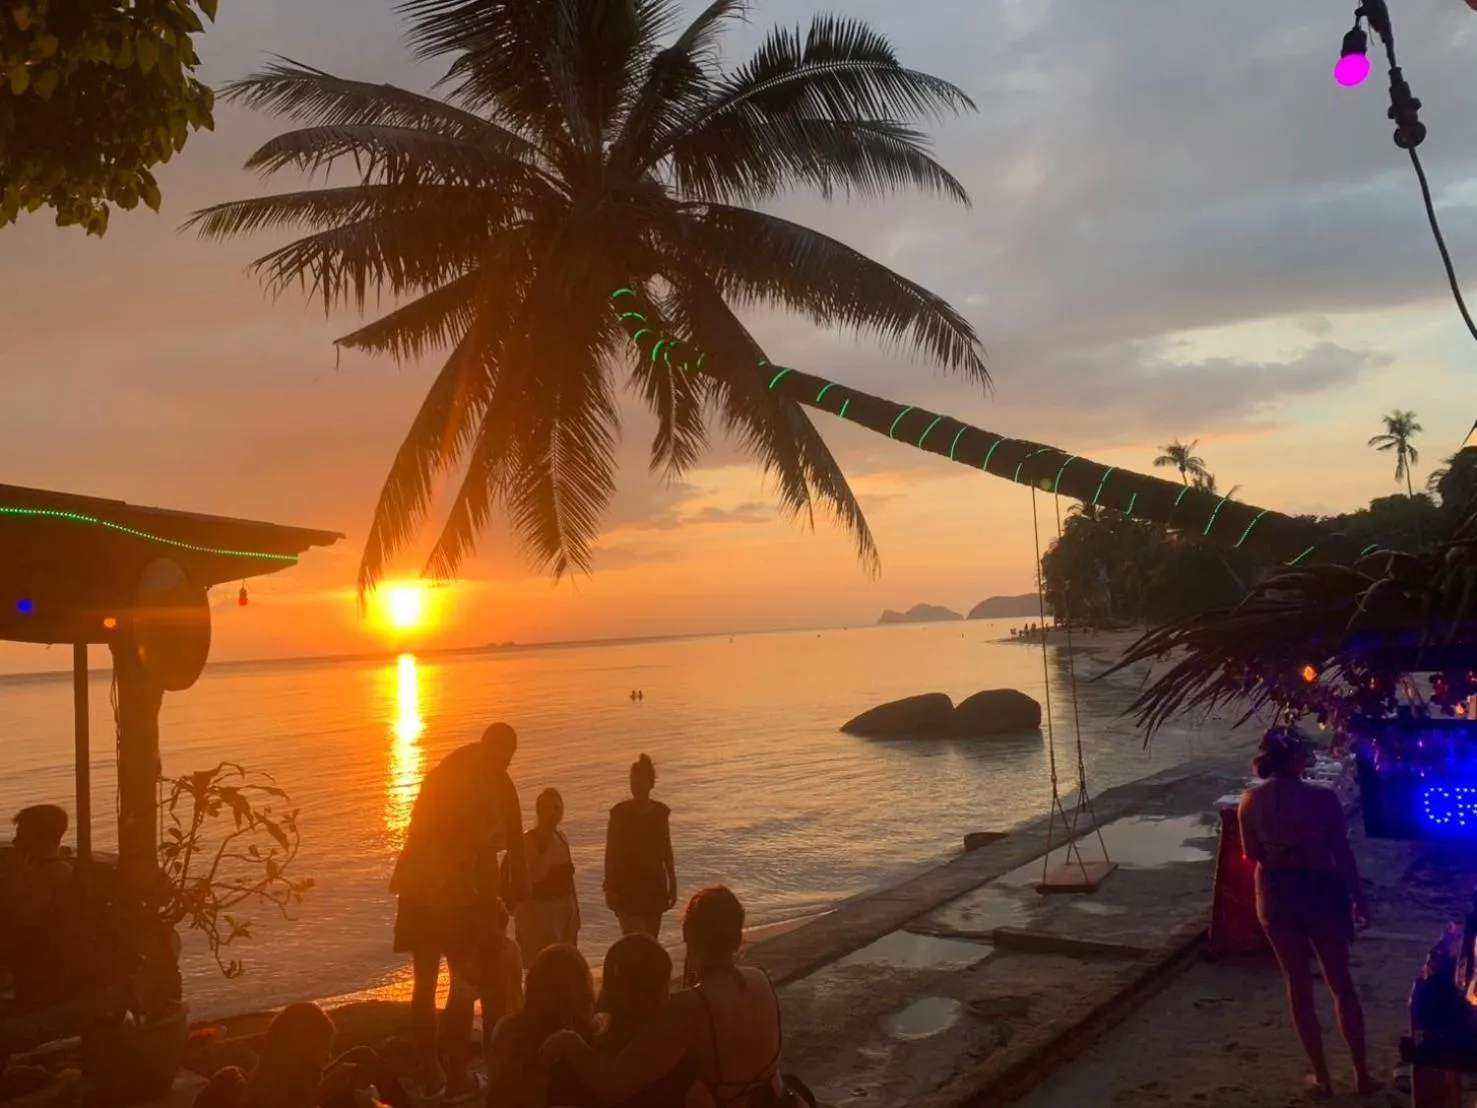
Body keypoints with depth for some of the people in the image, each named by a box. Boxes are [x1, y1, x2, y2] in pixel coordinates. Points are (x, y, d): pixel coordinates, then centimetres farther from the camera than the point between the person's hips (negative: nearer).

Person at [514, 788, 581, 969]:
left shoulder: (561, 838, 9)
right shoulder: (528, 840, -13)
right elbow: (534, 876, -26)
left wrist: (575, 912, 15)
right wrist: (549, 845, -26)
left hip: (564, 909, 7)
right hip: (538, 911, -7)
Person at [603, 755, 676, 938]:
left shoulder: (661, 812, 3)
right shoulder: (620, 812, -8)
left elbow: (666, 849, 10)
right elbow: (611, 853, -6)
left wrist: (673, 884, 10)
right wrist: (609, 888, -9)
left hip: (655, 884, 4)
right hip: (627, 885, -4)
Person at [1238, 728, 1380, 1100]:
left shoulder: (1251, 801, -8)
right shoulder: (1323, 797, -15)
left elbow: (1251, 855, 1)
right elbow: (1342, 854, -8)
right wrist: (1359, 898, 3)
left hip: (1276, 895, 1)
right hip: (1321, 891, -1)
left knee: (1299, 986, 13)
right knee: (1341, 983, 16)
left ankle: (1322, 1078, 22)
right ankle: (1362, 1074, 25)